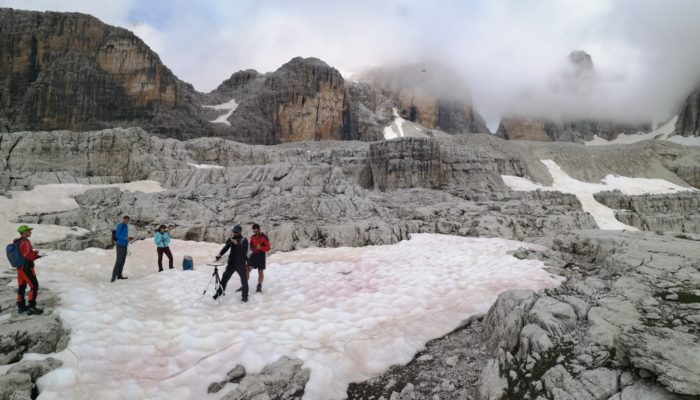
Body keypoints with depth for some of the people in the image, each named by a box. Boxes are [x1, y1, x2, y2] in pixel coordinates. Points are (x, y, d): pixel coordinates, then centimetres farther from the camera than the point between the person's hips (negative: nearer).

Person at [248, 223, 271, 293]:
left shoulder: (264, 237, -8)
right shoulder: (252, 237, 7)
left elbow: (268, 248, -8)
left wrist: (260, 247, -24)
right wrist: (251, 249, -5)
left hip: (261, 255, -4)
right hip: (253, 255, 4)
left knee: (260, 271, 5)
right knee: (247, 269, -7)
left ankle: (259, 287, 17)